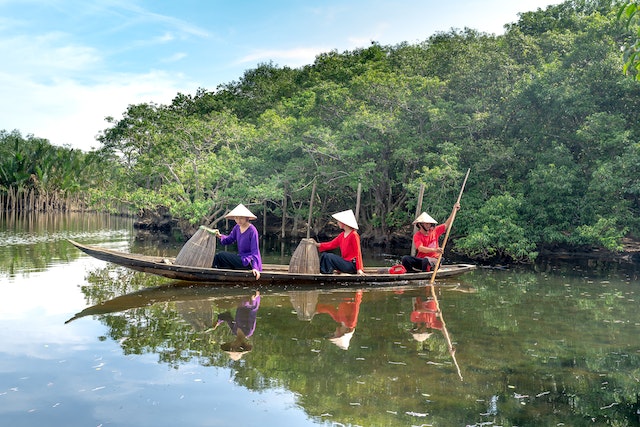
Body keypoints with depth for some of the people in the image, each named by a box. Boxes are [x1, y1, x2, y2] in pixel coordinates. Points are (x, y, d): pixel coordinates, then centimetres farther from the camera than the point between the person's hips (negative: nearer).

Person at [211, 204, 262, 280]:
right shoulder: (237, 227, 3)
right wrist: (220, 236, -11)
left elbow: (255, 250, -18)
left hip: (249, 262, -8)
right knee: (217, 256, 5)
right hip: (241, 258, 8)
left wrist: (255, 267, -25)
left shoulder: (252, 231, -18)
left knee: (220, 256, -13)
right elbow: (229, 240, 10)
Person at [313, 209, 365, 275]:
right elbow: (331, 244, 9)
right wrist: (317, 244, -1)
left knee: (329, 256, -20)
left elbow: (358, 252, -16)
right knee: (324, 255, 1)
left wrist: (359, 269, -20)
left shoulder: (354, 235, -14)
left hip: (351, 265, -9)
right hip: (344, 261, 9)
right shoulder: (342, 235, 11)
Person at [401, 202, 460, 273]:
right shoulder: (417, 236, -6)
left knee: (426, 260, -38)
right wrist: (434, 250, -38)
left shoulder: (434, 231, 6)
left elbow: (447, 224, 11)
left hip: (433, 261, 0)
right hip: (421, 260, 0)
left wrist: (454, 210, 5)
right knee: (405, 259, -26)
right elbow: (420, 249, -23)